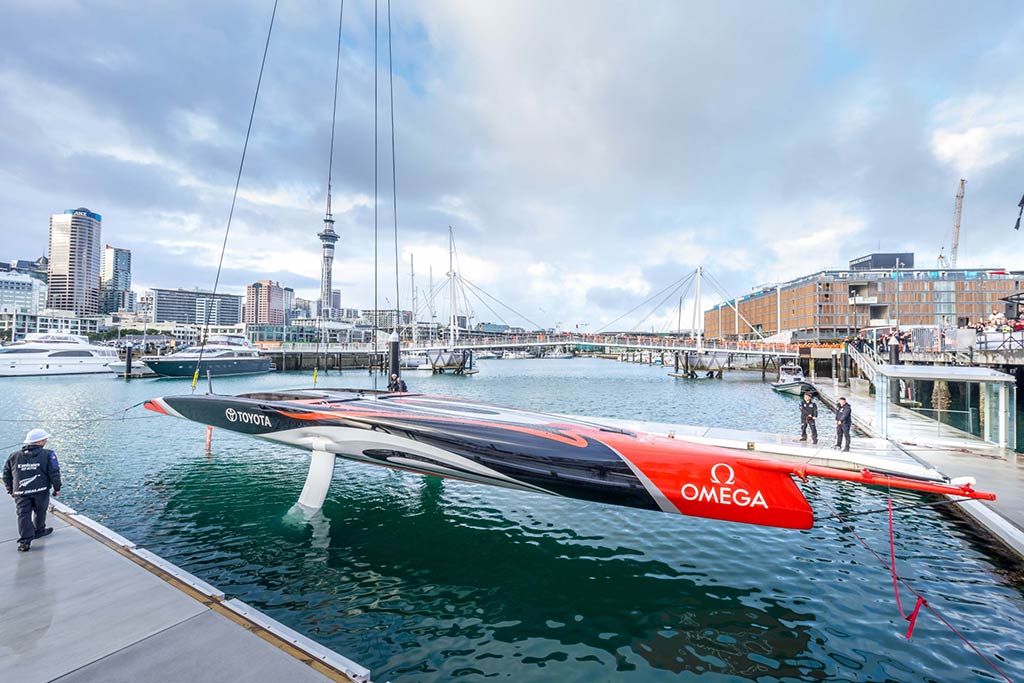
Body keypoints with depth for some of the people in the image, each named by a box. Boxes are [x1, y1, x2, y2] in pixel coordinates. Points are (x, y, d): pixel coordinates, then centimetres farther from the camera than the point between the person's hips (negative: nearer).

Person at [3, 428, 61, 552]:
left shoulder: (14, 456, 8)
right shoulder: (48, 454, -6)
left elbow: (6, 475, 15)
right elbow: (54, 473, -9)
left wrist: (10, 490, 28)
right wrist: (57, 488, 4)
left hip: (20, 492, 3)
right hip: (41, 490, -2)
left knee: (24, 514, 4)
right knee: (40, 511, 17)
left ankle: (25, 540, -4)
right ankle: (39, 531, 34)